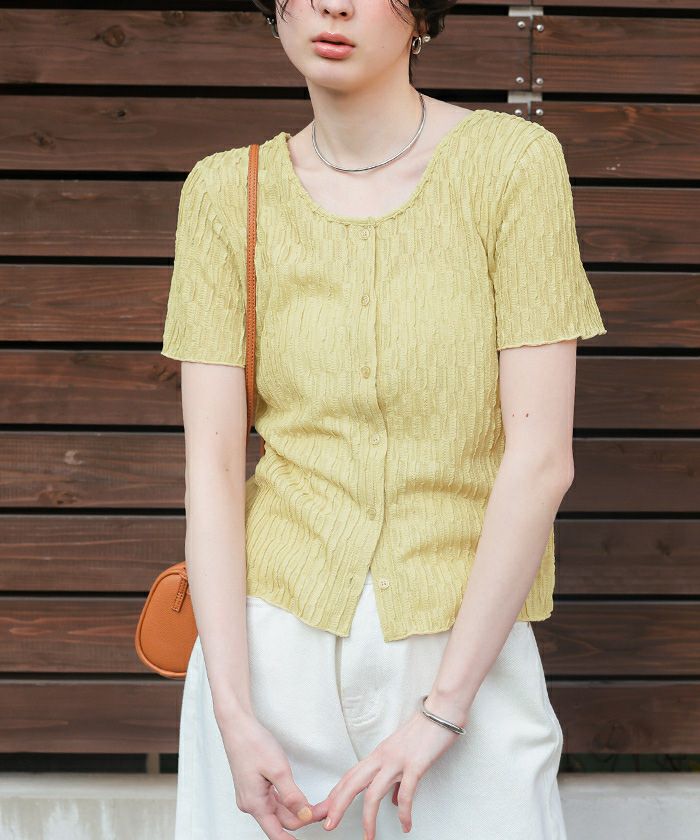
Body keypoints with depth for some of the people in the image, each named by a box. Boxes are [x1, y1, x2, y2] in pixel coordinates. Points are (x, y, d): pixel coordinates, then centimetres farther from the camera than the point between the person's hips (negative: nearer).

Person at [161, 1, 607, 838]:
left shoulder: (512, 160, -8)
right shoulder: (226, 191, 0)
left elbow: (542, 460, -11)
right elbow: (211, 464, -4)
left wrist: (442, 706, -13)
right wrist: (233, 717, -13)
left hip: (466, 645, -1)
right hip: (272, 642, 2)